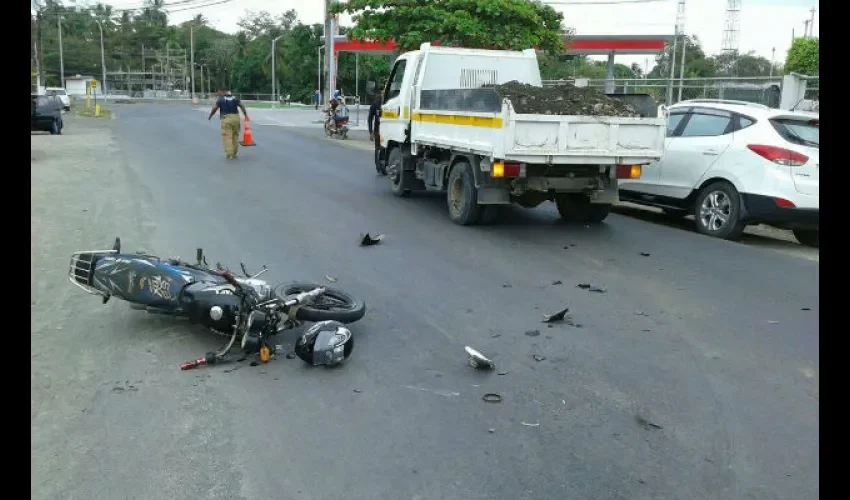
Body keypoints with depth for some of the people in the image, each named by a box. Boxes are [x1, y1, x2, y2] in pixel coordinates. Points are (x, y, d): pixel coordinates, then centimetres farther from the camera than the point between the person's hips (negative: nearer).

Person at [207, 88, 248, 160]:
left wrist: (210, 116, 19)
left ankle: (229, 155, -8)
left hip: (226, 119, -4)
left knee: (227, 137, -2)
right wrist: (246, 115, 0)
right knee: (235, 136, 14)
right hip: (236, 118, 4)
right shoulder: (234, 98, 13)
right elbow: (242, 106, 2)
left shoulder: (220, 99, 2)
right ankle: (234, 153, 19)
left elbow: (214, 109, 3)